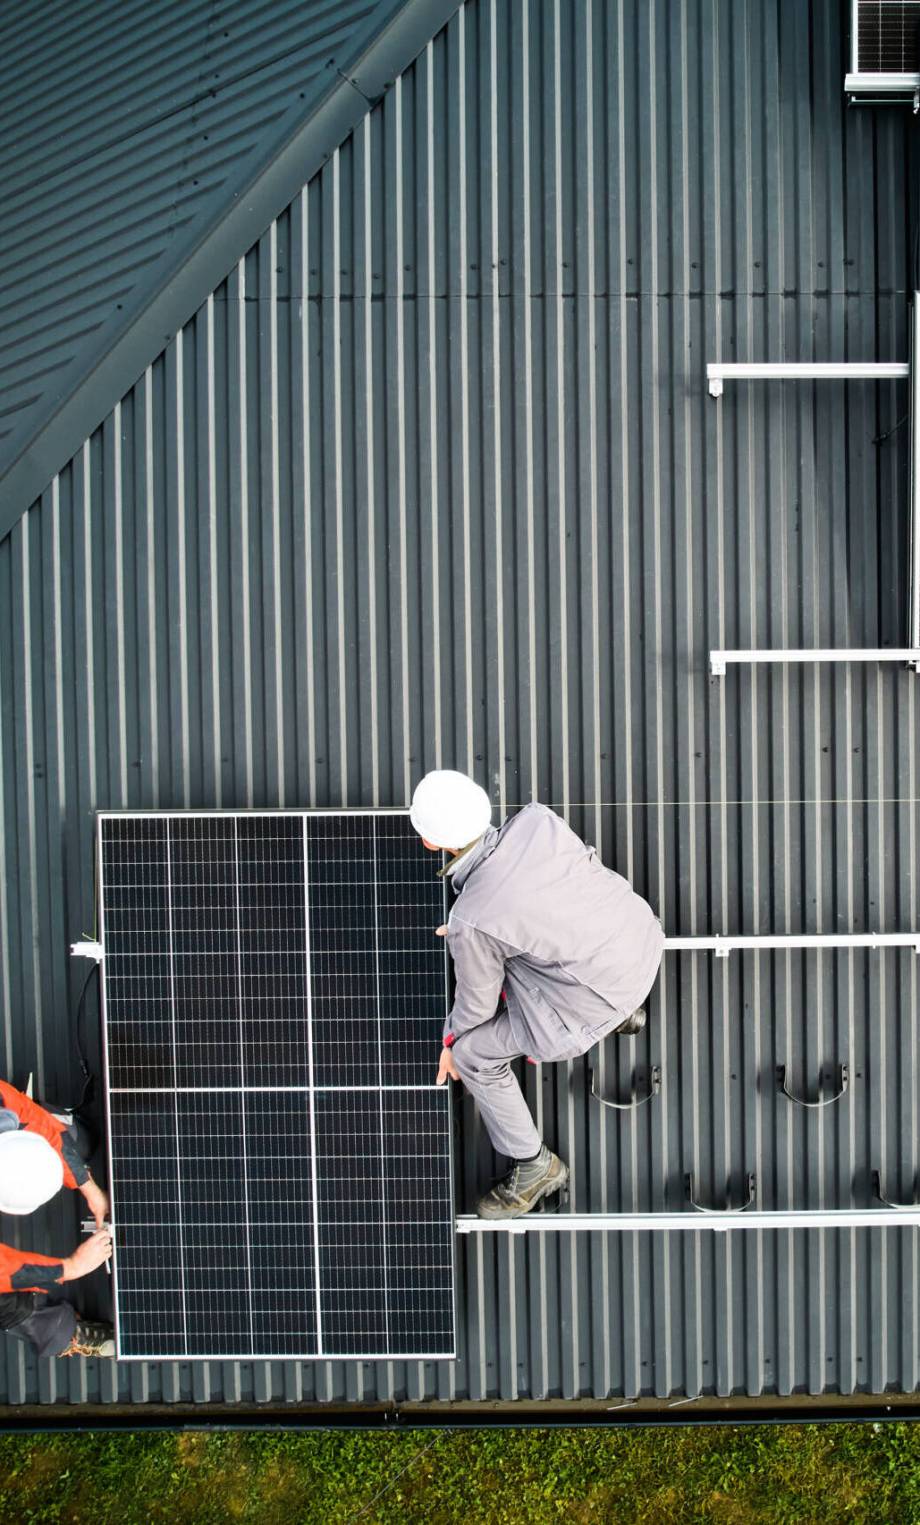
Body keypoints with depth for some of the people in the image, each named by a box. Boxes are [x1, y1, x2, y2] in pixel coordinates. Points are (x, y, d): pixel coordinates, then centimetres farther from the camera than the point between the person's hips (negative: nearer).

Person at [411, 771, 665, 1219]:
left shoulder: (471, 922, -26)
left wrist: (451, 1041, 15)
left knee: (474, 1054, 10)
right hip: (642, 933, 7)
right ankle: (623, 1014, 43)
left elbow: (477, 1001, -6)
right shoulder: (537, 819, -14)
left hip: (600, 993, -6)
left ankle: (534, 1166, 26)